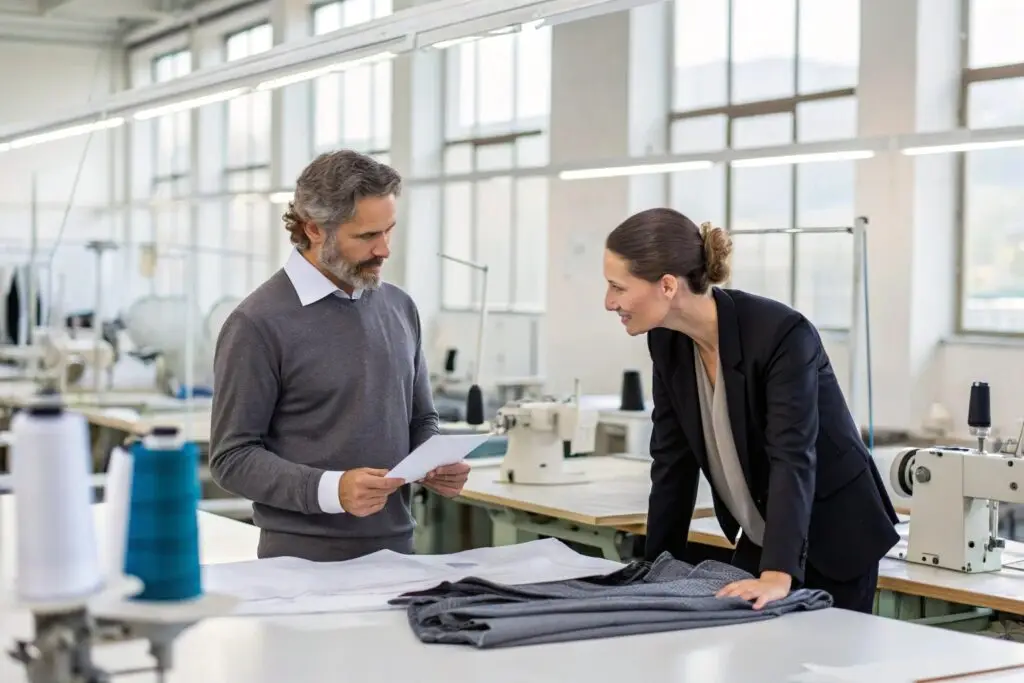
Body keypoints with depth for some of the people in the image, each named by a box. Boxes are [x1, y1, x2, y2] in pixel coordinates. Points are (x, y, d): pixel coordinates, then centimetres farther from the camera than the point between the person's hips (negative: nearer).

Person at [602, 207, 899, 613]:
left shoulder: (781, 335, -27)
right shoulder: (667, 341, -8)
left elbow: (792, 458, -36)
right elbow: (673, 460, -1)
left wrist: (777, 575, -46)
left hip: (833, 541, -6)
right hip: (760, 541, 6)